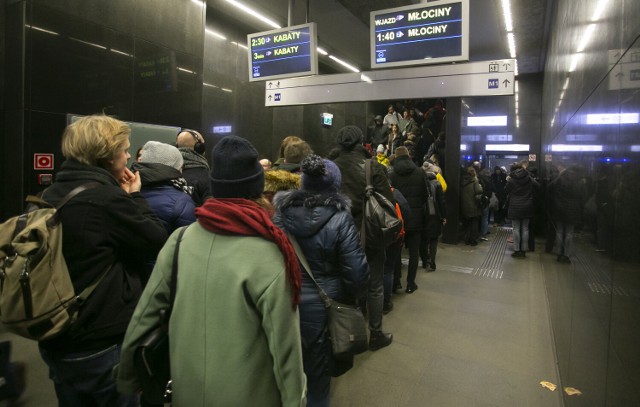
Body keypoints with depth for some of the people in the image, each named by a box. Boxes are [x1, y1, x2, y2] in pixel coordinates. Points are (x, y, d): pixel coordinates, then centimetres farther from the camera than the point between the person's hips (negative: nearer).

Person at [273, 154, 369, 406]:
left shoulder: (281, 213, -3)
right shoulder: (340, 219, -14)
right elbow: (356, 271, -15)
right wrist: (351, 298, 4)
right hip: (322, 306, -3)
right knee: (316, 376, 18)